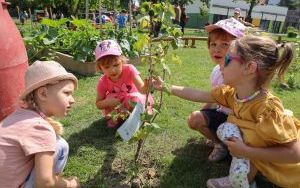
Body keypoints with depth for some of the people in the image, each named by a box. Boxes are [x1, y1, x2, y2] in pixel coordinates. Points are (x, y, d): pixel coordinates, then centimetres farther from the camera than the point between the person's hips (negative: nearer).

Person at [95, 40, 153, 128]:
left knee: (136, 99, -34)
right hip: (116, 102, 2)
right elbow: (98, 104, -12)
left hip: (132, 99, -1)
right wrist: (107, 102, -36)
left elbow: (142, 89, -43)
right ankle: (111, 117, 3)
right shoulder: (103, 82, -22)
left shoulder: (129, 69, -29)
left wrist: (148, 85, -68)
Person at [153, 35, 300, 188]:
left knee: (249, 132, -30)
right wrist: (166, 87, -5)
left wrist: (245, 151, -33)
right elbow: (199, 95, -7)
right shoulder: (231, 92, -14)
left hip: (285, 168, -6)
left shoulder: (266, 107, -36)